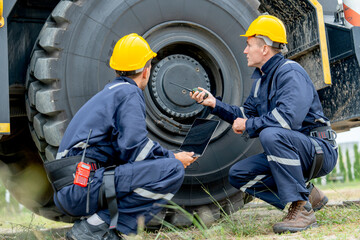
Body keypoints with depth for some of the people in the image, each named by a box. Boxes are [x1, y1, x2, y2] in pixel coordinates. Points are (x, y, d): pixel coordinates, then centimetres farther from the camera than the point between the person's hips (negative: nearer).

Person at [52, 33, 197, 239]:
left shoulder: (110, 92, 23)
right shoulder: (129, 93, -5)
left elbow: (128, 145, 26)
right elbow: (135, 150, -15)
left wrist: (169, 155, 28)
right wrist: (174, 159, 1)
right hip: (84, 187, -10)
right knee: (173, 170, -14)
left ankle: (96, 221, 6)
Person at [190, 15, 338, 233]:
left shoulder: (290, 72, -18)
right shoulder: (261, 78, 12)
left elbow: (288, 117, -33)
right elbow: (247, 114, 19)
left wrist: (249, 126, -19)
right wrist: (214, 103, 9)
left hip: (320, 150, -9)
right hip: (288, 150, 9)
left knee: (271, 134, -37)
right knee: (238, 175, 2)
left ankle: (302, 210, -23)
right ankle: (309, 195, 6)